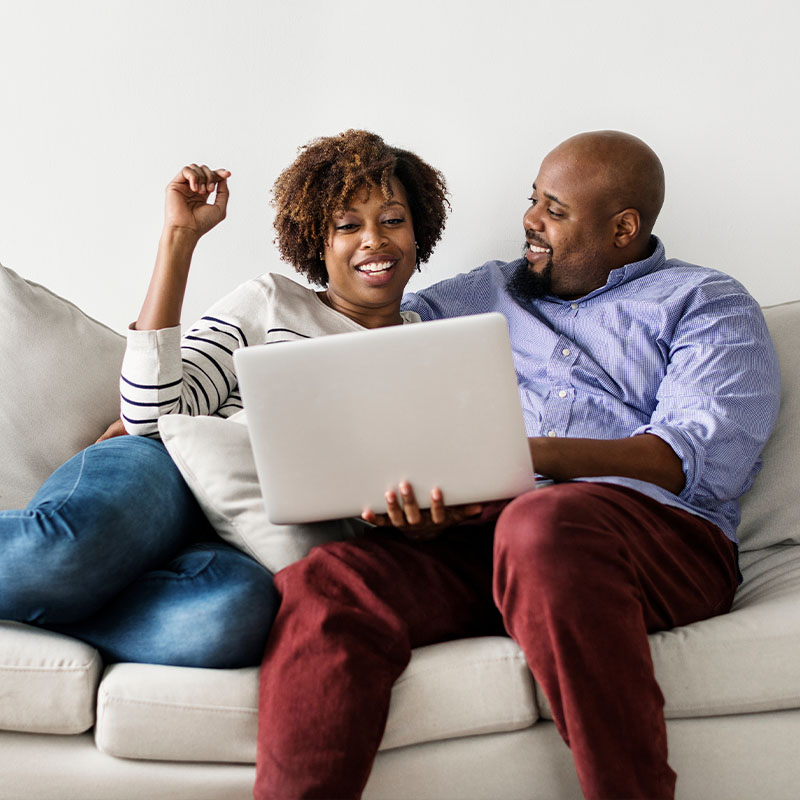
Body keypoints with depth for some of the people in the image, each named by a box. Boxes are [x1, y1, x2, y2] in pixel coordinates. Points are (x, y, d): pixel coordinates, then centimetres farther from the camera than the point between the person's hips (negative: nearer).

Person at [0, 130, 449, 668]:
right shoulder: (271, 301, 13)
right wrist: (180, 237, -1)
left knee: (239, 610, -39)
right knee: (75, 549, -39)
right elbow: (153, 414, 0)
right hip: (161, 478, -1)